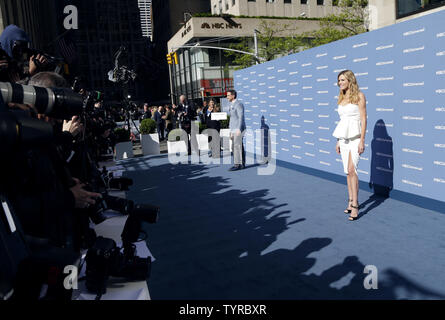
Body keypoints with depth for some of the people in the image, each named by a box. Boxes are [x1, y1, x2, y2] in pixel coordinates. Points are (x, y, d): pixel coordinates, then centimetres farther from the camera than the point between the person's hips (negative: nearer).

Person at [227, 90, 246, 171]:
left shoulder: (238, 104, -12)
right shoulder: (231, 105, 18)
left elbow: (241, 117, -19)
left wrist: (239, 129, -25)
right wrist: (230, 129, 21)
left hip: (238, 129, -9)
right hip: (233, 129, 9)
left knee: (237, 146, -10)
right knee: (239, 146, 9)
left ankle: (237, 164, -8)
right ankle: (242, 163, 13)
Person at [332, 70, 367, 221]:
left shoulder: (359, 95, -4)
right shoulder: (341, 98, 15)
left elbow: (363, 119, -8)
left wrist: (362, 141, -15)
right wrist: (338, 141, 16)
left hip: (355, 137, -7)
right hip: (344, 138, 7)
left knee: (351, 170, -15)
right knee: (348, 171, 9)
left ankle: (355, 205, -11)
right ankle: (351, 201, 18)